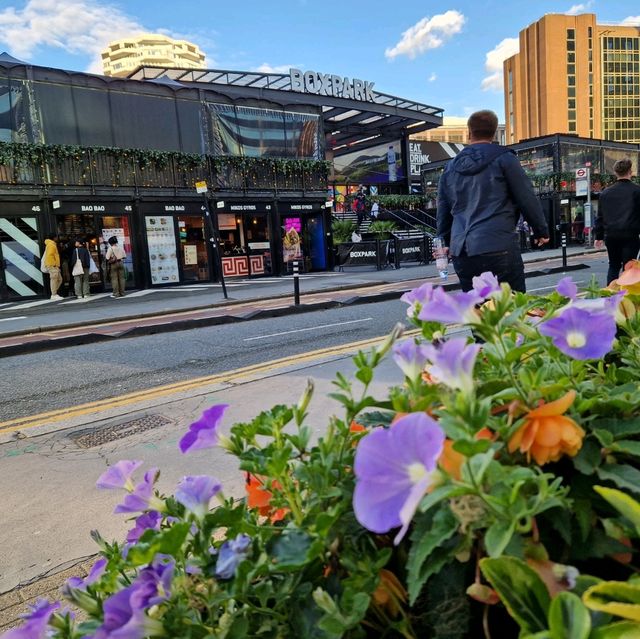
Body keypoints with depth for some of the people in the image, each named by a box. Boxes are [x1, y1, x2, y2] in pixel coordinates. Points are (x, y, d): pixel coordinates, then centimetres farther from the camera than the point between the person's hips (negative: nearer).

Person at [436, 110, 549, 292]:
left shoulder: (451, 167, 15)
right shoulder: (504, 158, 2)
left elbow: (443, 211, 20)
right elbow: (527, 198, 2)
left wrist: (447, 242, 32)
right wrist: (541, 230, 15)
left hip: (461, 253, 5)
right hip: (498, 248, -4)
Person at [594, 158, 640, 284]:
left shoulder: (606, 192, 7)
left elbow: (600, 216, 10)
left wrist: (599, 236, 15)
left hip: (611, 235, 4)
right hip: (630, 235, -4)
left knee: (613, 266, 16)